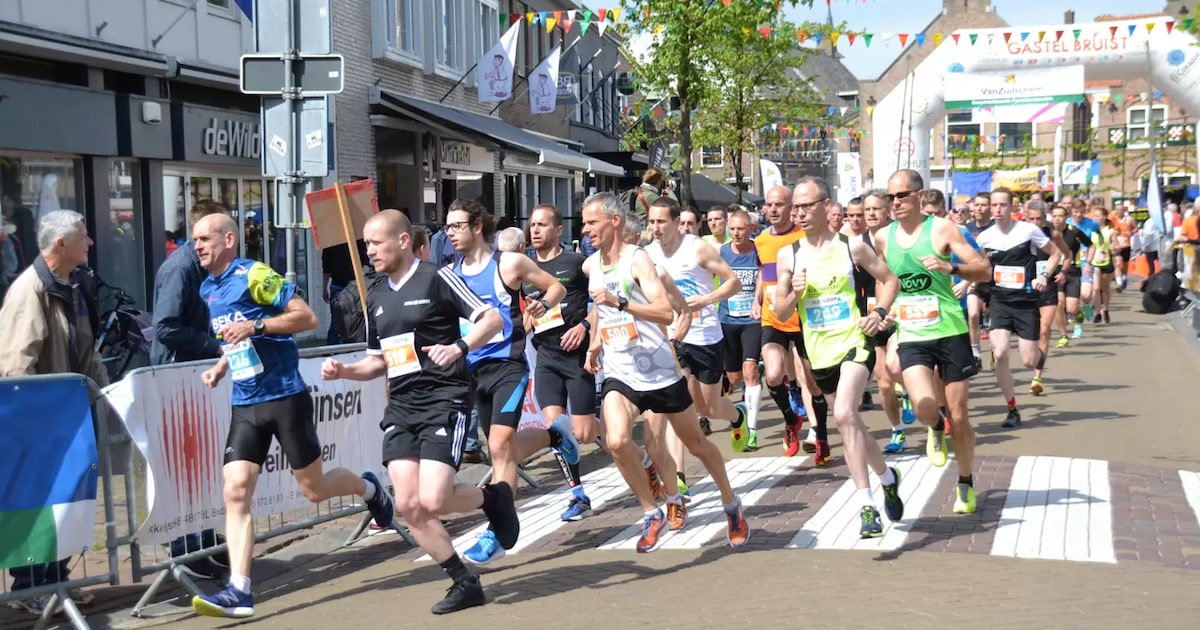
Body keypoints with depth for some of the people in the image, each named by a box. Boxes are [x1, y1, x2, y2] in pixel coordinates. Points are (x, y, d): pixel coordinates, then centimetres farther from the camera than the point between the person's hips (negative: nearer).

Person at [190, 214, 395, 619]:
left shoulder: (254, 275, -12)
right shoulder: (207, 289, 12)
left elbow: (307, 317, -16)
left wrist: (255, 326, -25)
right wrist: (221, 367, 8)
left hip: (284, 397, -6)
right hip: (245, 405, 6)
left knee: (314, 489, 5)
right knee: (235, 491, -8)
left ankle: (369, 489, 37)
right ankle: (238, 590, -8)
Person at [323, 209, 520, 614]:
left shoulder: (437, 278, -5)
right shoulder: (376, 299, 16)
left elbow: (493, 319, -8)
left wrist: (459, 346, -24)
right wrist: (343, 371, 7)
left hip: (443, 400, -7)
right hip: (400, 407, 7)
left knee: (432, 502, -18)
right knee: (408, 505, -3)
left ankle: (493, 497, 14)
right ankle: (465, 584, 12)